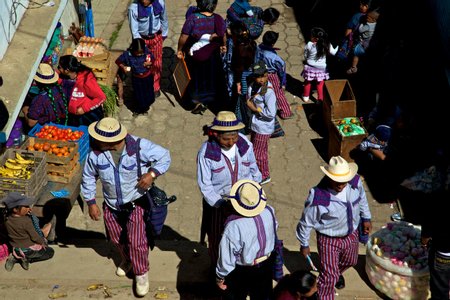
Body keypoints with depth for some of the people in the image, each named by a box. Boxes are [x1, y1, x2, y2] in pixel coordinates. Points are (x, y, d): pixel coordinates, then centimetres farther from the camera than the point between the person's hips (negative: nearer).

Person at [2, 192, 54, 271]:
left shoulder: (7, 221, -12)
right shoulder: (26, 221, -29)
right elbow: (35, 237, -19)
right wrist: (43, 242, 0)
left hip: (16, 249, 5)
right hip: (30, 249, -5)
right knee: (50, 252, 18)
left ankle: (15, 258, 11)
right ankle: (28, 259, 0)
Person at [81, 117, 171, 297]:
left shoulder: (139, 147, -24)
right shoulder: (95, 154, -16)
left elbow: (164, 156, -12)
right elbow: (88, 178, 0)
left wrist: (152, 174, -27)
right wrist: (91, 203, -1)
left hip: (137, 203, -4)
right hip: (111, 205, 4)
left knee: (136, 242, -5)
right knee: (117, 239, 20)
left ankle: (141, 274, 21)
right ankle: (127, 260, 53)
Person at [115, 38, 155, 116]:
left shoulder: (147, 51, -22)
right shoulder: (127, 54, -24)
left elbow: (152, 59, -5)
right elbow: (118, 61, -11)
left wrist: (149, 63, -26)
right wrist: (123, 67, -27)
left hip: (148, 77, 1)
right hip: (136, 78, -1)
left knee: (148, 93, 21)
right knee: (138, 95, 17)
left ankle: (145, 108, 49)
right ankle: (139, 109, 45)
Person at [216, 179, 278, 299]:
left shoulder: (234, 226, -35)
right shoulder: (269, 212, -20)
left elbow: (227, 256, -24)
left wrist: (220, 277, -9)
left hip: (242, 272, -4)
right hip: (266, 265, 4)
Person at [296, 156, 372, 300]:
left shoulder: (355, 181, -23)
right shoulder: (318, 197, -37)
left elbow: (362, 198, 2)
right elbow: (306, 222, -20)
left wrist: (366, 218, 13)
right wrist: (304, 245, -7)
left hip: (351, 235, 6)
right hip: (329, 240, -6)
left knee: (349, 261, 33)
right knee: (329, 277, 2)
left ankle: (337, 273, 67)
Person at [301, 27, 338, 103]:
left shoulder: (309, 45, -20)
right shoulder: (327, 45, -16)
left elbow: (305, 55, -7)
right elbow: (333, 52, -1)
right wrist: (338, 47, 17)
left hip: (310, 67, -1)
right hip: (321, 68, 1)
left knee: (308, 82, 20)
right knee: (320, 84, 17)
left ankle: (306, 97, 33)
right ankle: (320, 99, 22)